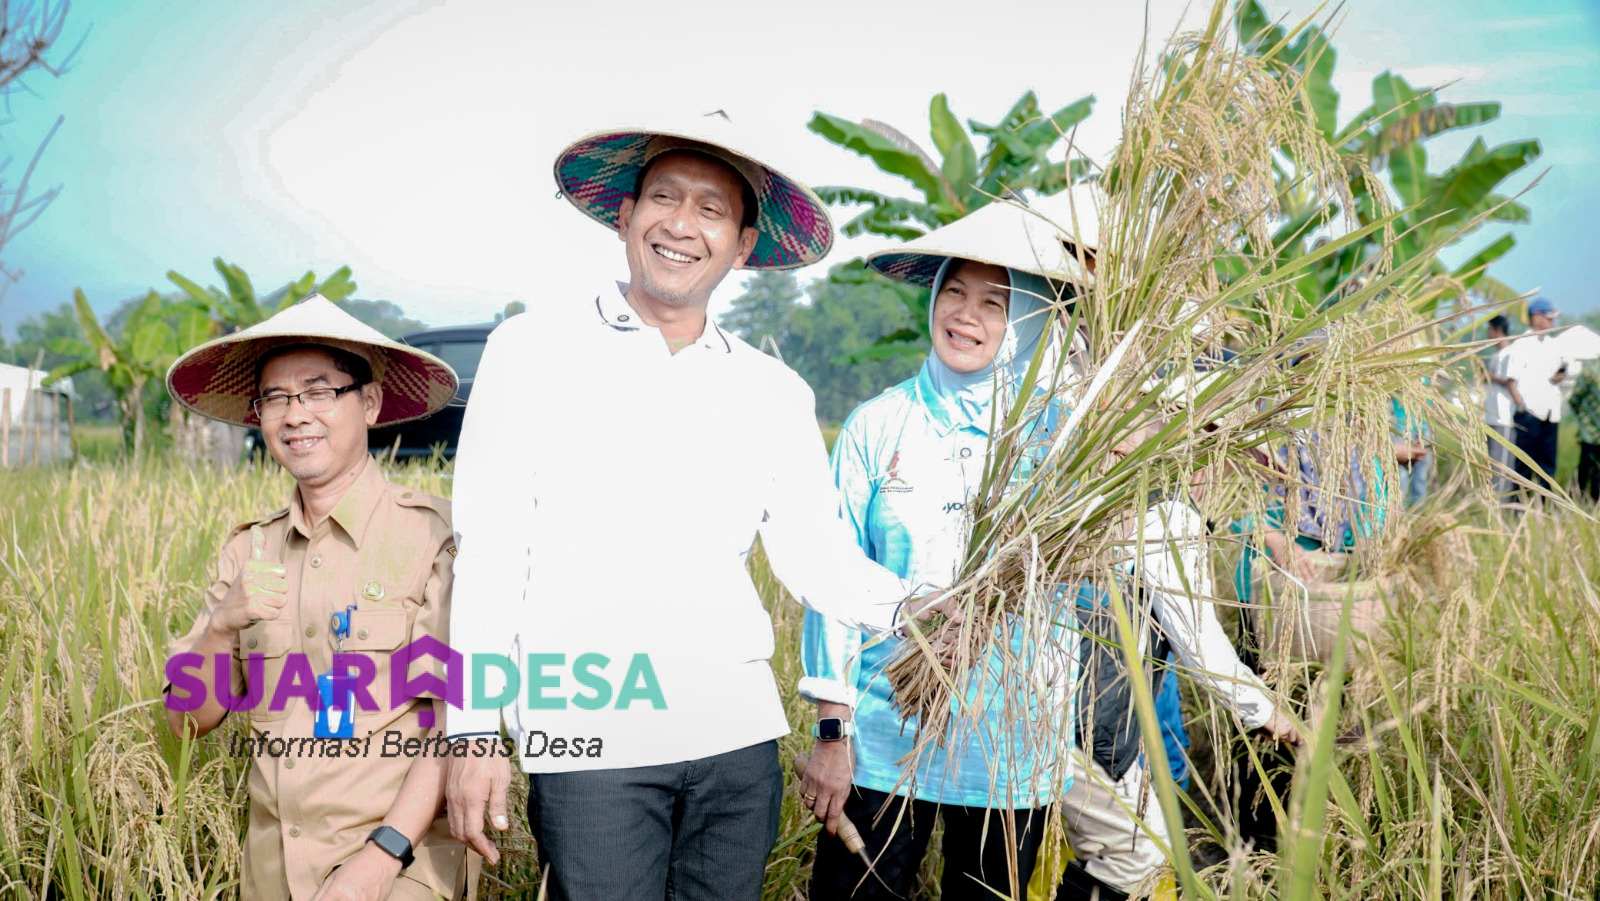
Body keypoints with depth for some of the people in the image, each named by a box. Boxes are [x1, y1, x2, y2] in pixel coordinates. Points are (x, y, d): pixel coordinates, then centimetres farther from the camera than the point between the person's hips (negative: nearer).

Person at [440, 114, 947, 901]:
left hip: (738, 735, 3)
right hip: (589, 737, -3)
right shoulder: (534, 350, 0)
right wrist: (474, 730, -6)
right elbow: (489, 549, -3)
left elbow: (816, 556, 3)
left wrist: (911, 607, -14)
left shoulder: (776, 393, 8)